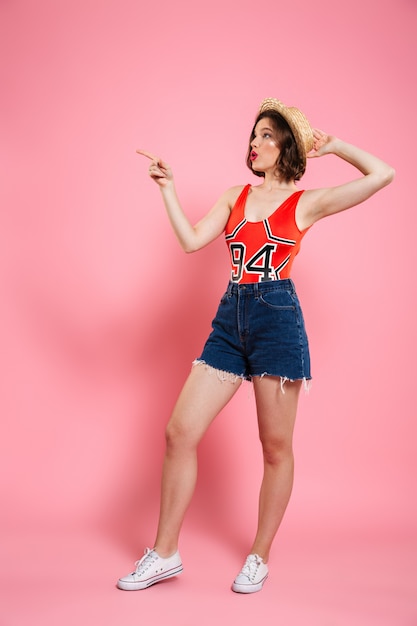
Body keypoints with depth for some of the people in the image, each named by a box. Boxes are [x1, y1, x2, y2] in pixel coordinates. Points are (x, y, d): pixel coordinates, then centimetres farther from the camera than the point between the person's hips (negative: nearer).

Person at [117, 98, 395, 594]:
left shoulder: (307, 202, 3)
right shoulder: (235, 196, 16)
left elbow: (384, 173, -3)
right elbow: (191, 240, 5)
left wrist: (333, 146, 7)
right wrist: (167, 188, 2)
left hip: (277, 318, -4)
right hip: (231, 317, 4)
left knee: (276, 447, 5)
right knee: (179, 432, -1)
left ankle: (260, 556, 24)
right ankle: (165, 553, 14)